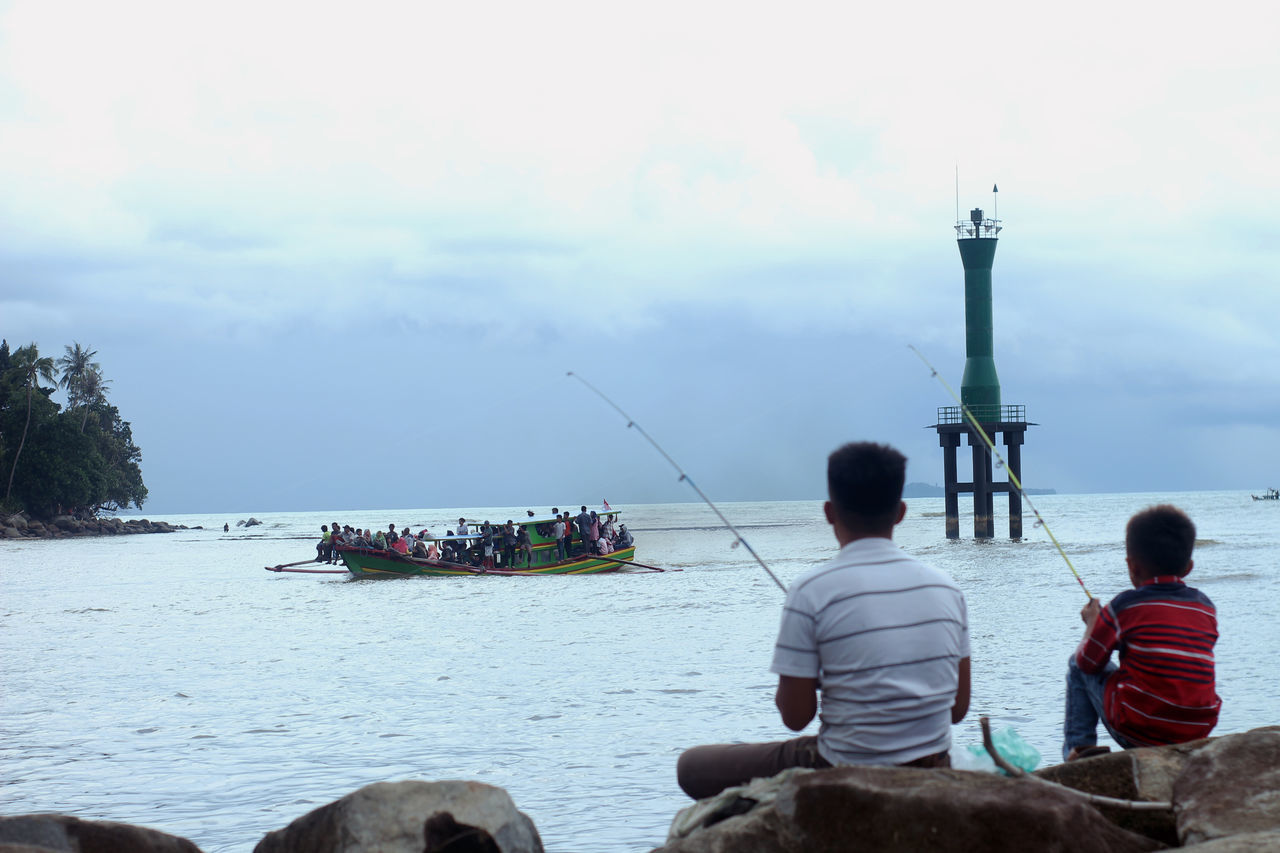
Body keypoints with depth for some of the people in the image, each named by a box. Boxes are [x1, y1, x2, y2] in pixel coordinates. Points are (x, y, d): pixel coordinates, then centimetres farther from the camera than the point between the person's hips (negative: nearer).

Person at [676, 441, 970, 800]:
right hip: (932, 777, 6)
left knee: (693, 766, 11)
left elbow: (795, 716, -9)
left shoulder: (812, 590, -14)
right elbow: (958, 708, 7)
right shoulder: (945, 586, 1)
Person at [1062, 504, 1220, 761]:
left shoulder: (1124, 606, -6)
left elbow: (1088, 662, 3)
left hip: (1137, 730, -4)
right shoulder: (1206, 607, 7)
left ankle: (1078, 747, 13)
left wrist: (1092, 622, 24)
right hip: (1197, 734, 4)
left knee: (1077, 666, 17)